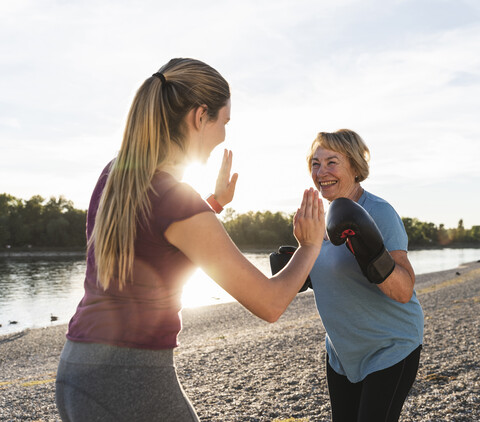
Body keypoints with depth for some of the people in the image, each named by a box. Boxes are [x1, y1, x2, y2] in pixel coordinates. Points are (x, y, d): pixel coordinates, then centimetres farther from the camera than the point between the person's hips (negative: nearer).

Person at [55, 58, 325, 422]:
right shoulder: (181, 204, -21)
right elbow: (270, 304, -13)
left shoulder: (116, 174, 3)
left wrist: (216, 204, 26)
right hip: (131, 388, -8)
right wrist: (310, 246, 4)